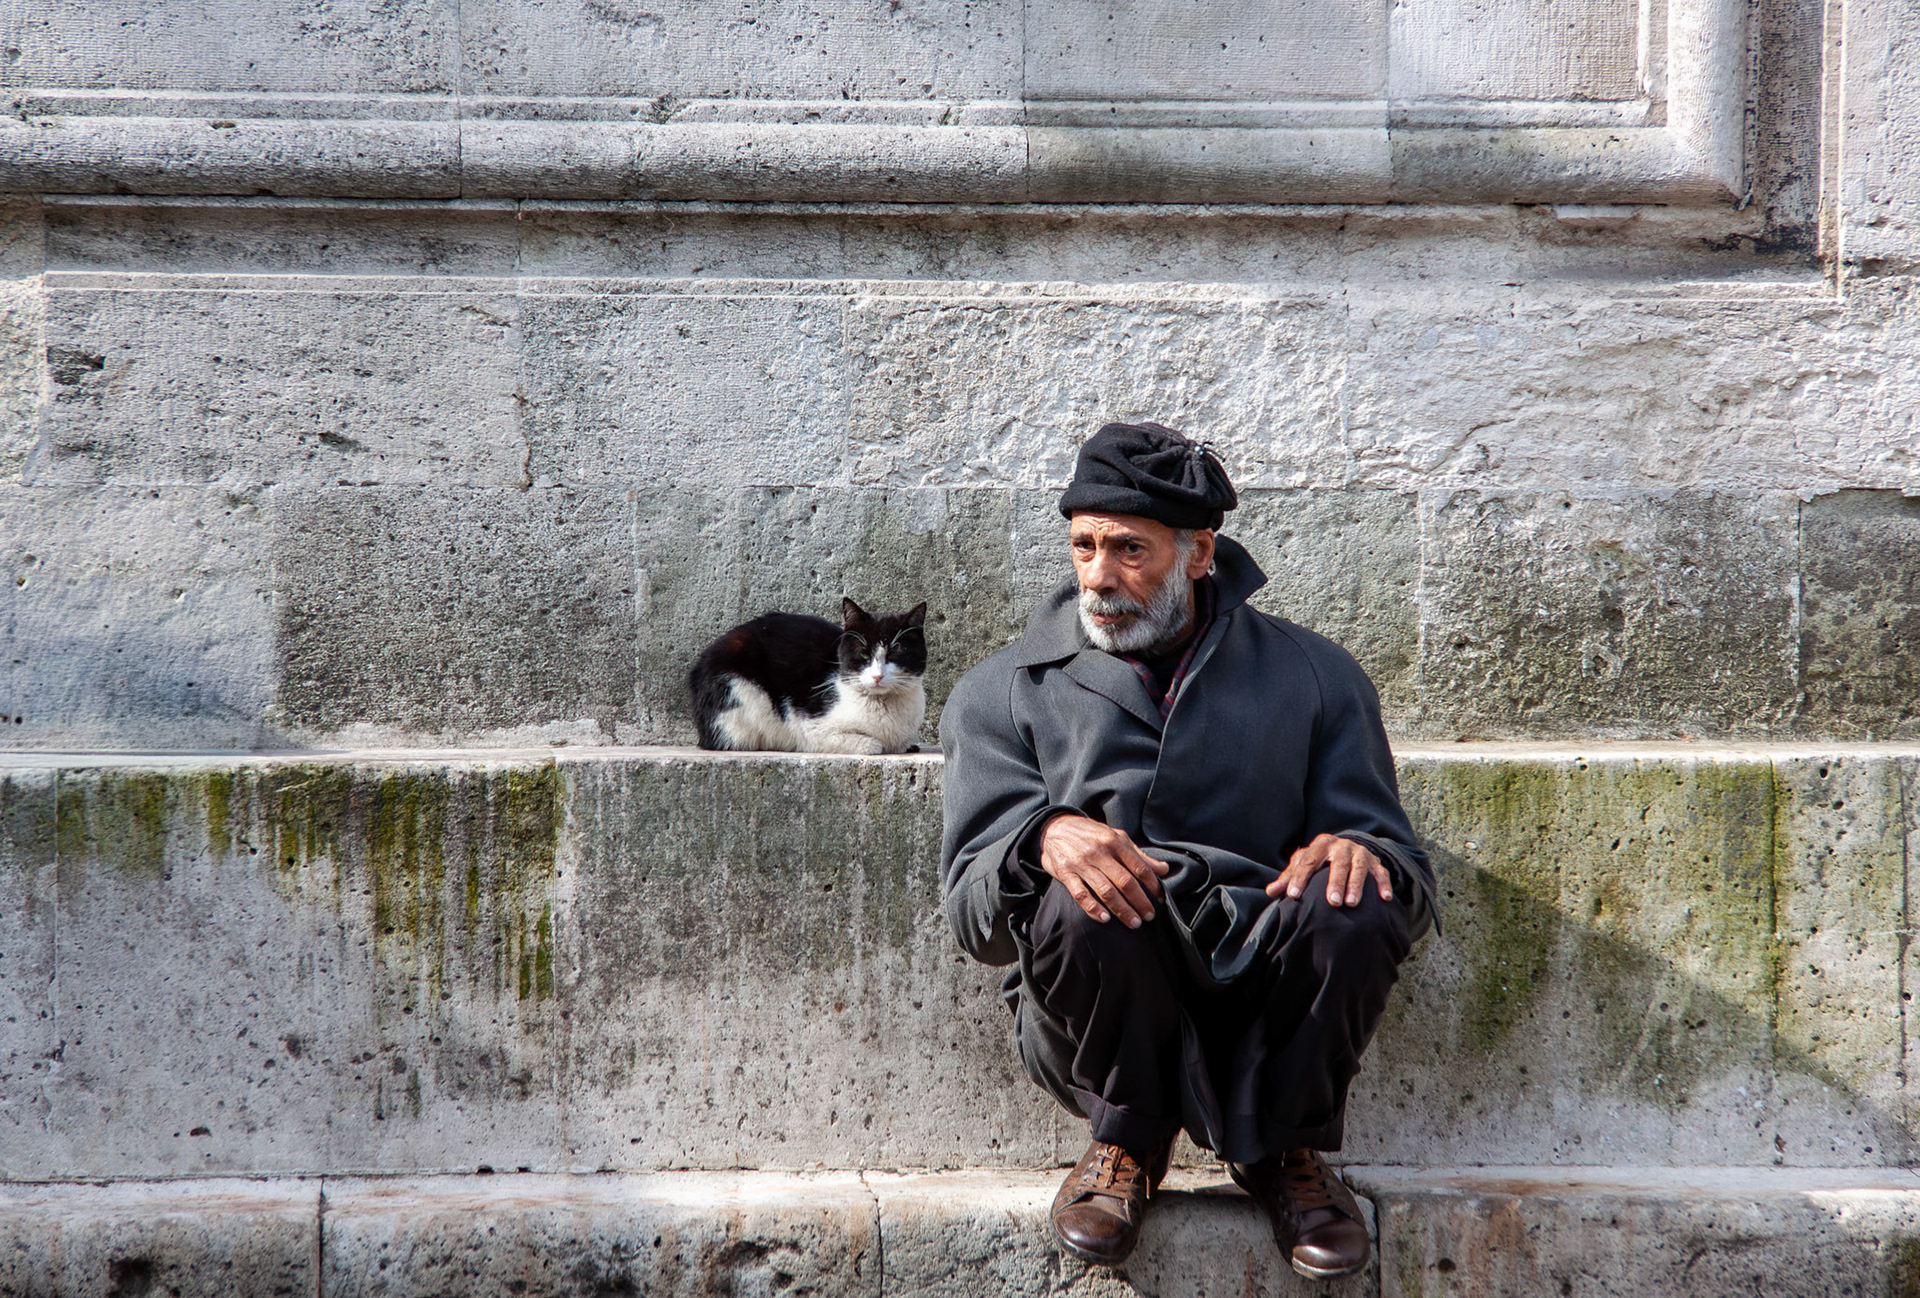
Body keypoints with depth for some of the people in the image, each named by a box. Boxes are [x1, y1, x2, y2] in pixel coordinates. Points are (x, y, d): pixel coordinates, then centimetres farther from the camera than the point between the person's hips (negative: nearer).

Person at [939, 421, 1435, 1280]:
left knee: (1354, 907, -30)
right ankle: (1127, 1138, -3)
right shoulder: (1003, 695, 11)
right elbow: (972, 914, 1)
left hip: (1261, 1001, 1)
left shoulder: (1313, 678, 12)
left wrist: (1358, 850, -19)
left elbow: (1408, 878, 7)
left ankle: (1284, 1148, -1)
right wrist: (1044, 840, -23)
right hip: (1095, 1018, -1)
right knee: (1084, 901, -33)